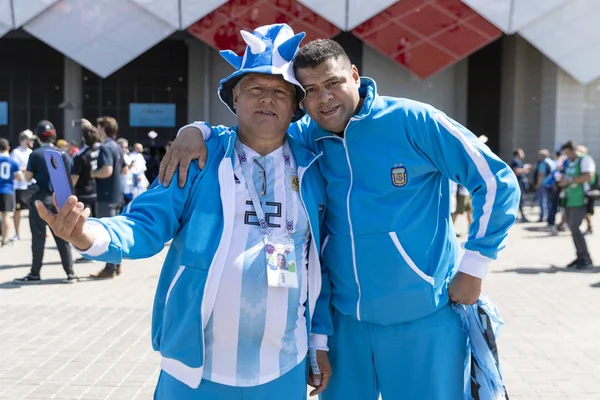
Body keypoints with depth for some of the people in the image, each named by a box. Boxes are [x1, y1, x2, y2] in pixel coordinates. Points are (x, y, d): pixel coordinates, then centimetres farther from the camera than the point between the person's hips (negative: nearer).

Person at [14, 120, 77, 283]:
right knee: (62, 237, 8)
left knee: (38, 237, 3)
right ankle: (70, 273, 5)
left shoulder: (36, 154, -9)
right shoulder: (63, 154, 4)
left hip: (41, 198, -4)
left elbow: (28, 177, -6)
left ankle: (35, 274, 10)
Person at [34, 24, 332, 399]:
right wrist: (89, 235, -28)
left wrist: (321, 340, 10)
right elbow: (148, 225, -8)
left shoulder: (311, 170, 5)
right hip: (197, 365, -1)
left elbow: (322, 264, 10)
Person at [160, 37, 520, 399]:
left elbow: (495, 180, -7)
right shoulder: (307, 138, 1)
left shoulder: (413, 121, -11)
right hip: (346, 318, 4)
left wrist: (474, 267, -8)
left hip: (422, 317, -4)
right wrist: (196, 131, -10)